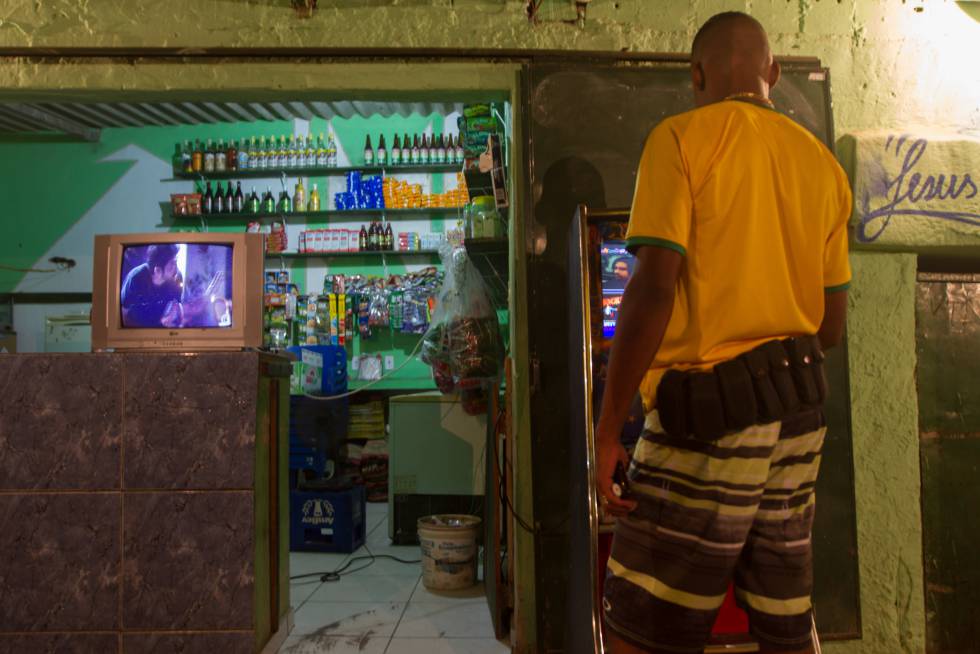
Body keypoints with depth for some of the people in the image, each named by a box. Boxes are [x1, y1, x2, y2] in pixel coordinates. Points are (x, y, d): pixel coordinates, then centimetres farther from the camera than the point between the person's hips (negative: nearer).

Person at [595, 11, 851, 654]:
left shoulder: (683, 138, -5)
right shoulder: (823, 163, 13)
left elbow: (653, 288, -16)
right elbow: (833, 324, 13)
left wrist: (607, 429, -12)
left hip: (712, 411, -7)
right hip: (802, 411, 8)